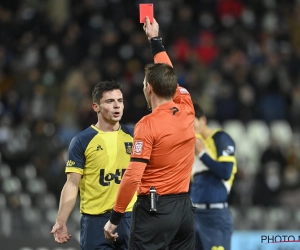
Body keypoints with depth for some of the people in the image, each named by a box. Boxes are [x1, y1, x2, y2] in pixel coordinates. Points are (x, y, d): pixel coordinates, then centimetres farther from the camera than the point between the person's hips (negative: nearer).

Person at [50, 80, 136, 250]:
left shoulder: (133, 136, 7)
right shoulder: (82, 141, -2)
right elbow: (72, 184, -4)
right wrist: (61, 221, -10)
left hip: (129, 218, 3)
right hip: (95, 221, -3)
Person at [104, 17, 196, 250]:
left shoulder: (148, 125, -12)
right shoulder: (187, 111, 6)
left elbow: (132, 177, -17)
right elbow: (169, 80, 27)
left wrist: (114, 218, -10)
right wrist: (155, 40, 38)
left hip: (155, 209, -7)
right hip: (185, 208, 7)